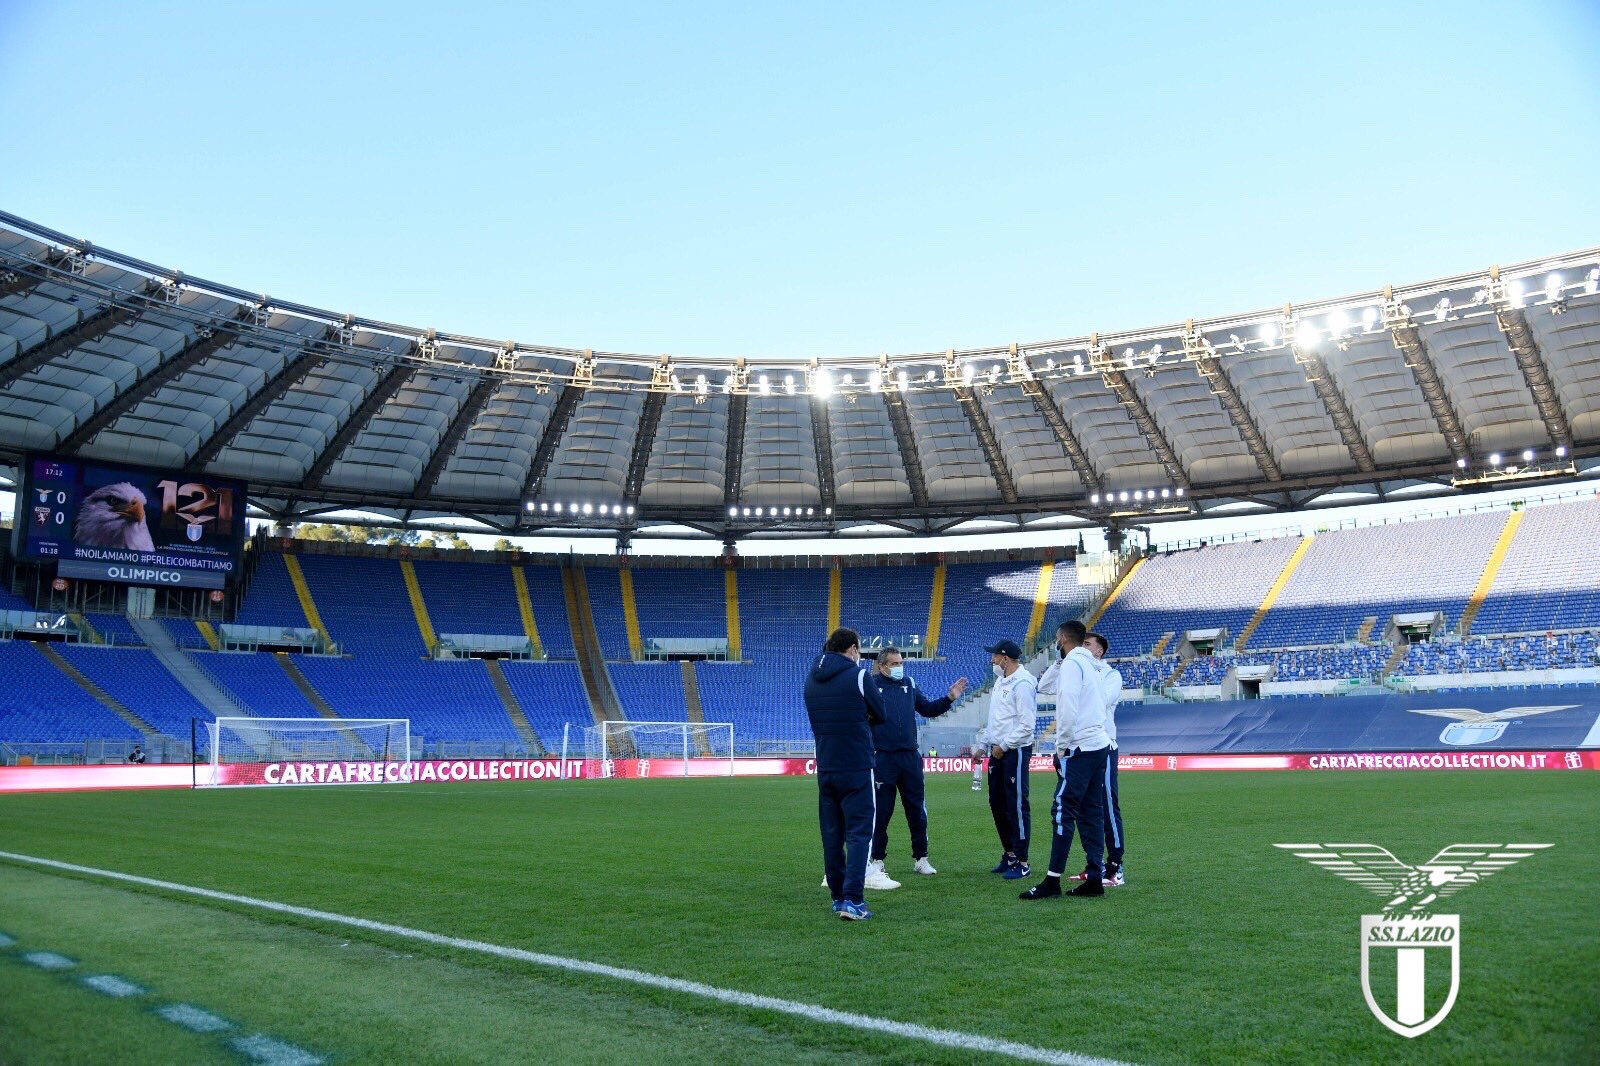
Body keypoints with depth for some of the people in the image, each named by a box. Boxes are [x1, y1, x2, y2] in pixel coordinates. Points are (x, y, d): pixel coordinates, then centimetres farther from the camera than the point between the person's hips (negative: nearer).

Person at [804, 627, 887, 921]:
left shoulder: (811, 678, 9)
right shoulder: (858, 675, -9)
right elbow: (880, 714, 0)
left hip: (825, 769, 6)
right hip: (857, 767, -6)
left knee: (831, 835, 13)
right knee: (858, 833, -3)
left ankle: (838, 896, 19)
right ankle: (852, 900, -11)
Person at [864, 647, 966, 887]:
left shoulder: (909, 683, 11)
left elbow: (927, 709, 20)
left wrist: (949, 698, 9)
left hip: (911, 758, 5)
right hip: (882, 759, -5)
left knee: (917, 809, 10)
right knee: (881, 811, 2)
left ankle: (920, 858, 23)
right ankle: (876, 862, 14)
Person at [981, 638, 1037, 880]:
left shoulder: (1022, 683, -15)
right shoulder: (1000, 681, 15)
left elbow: (1027, 724, -20)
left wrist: (1004, 746, -15)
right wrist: (984, 744, 17)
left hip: (1015, 751, -9)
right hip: (997, 750, 10)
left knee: (1017, 806, -5)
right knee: (997, 803, 14)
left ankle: (1022, 862, 2)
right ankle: (1009, 854, 26)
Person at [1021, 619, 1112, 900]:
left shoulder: (1072, 663, -8)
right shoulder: (1088, 664, 20)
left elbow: (1069, 706, -19)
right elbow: (1044, 684, 28)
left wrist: (1063, 745, -14)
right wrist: (1058, 660, 20)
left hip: (1079, 749, -9)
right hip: (1099, 747, 9)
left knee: (1063, 811, -8)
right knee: (1091, 813, 10)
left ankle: (1053, 880, -9)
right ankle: (1095, 877, 10)